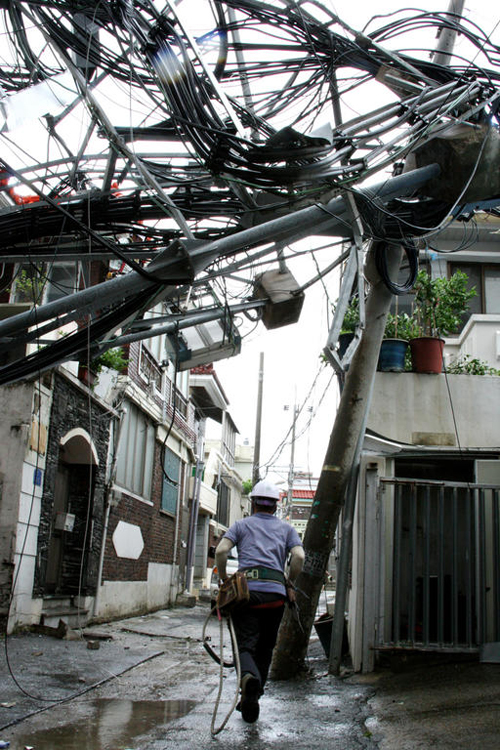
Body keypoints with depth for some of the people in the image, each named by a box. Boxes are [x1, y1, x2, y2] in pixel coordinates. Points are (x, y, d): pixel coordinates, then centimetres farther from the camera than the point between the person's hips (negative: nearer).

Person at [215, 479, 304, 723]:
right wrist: (289, 584, 14)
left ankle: (249, 676, -32)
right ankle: (252, 696, 15)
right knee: (265, 647, 15)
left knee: (245, 644, -3)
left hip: (246, 588, -1)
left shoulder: (241, 525, 16)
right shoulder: (286, 528, 19)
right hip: (275, 592, 1)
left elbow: (220, 551, 0)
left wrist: (224, 580, 12)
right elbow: (299, 556, 2)